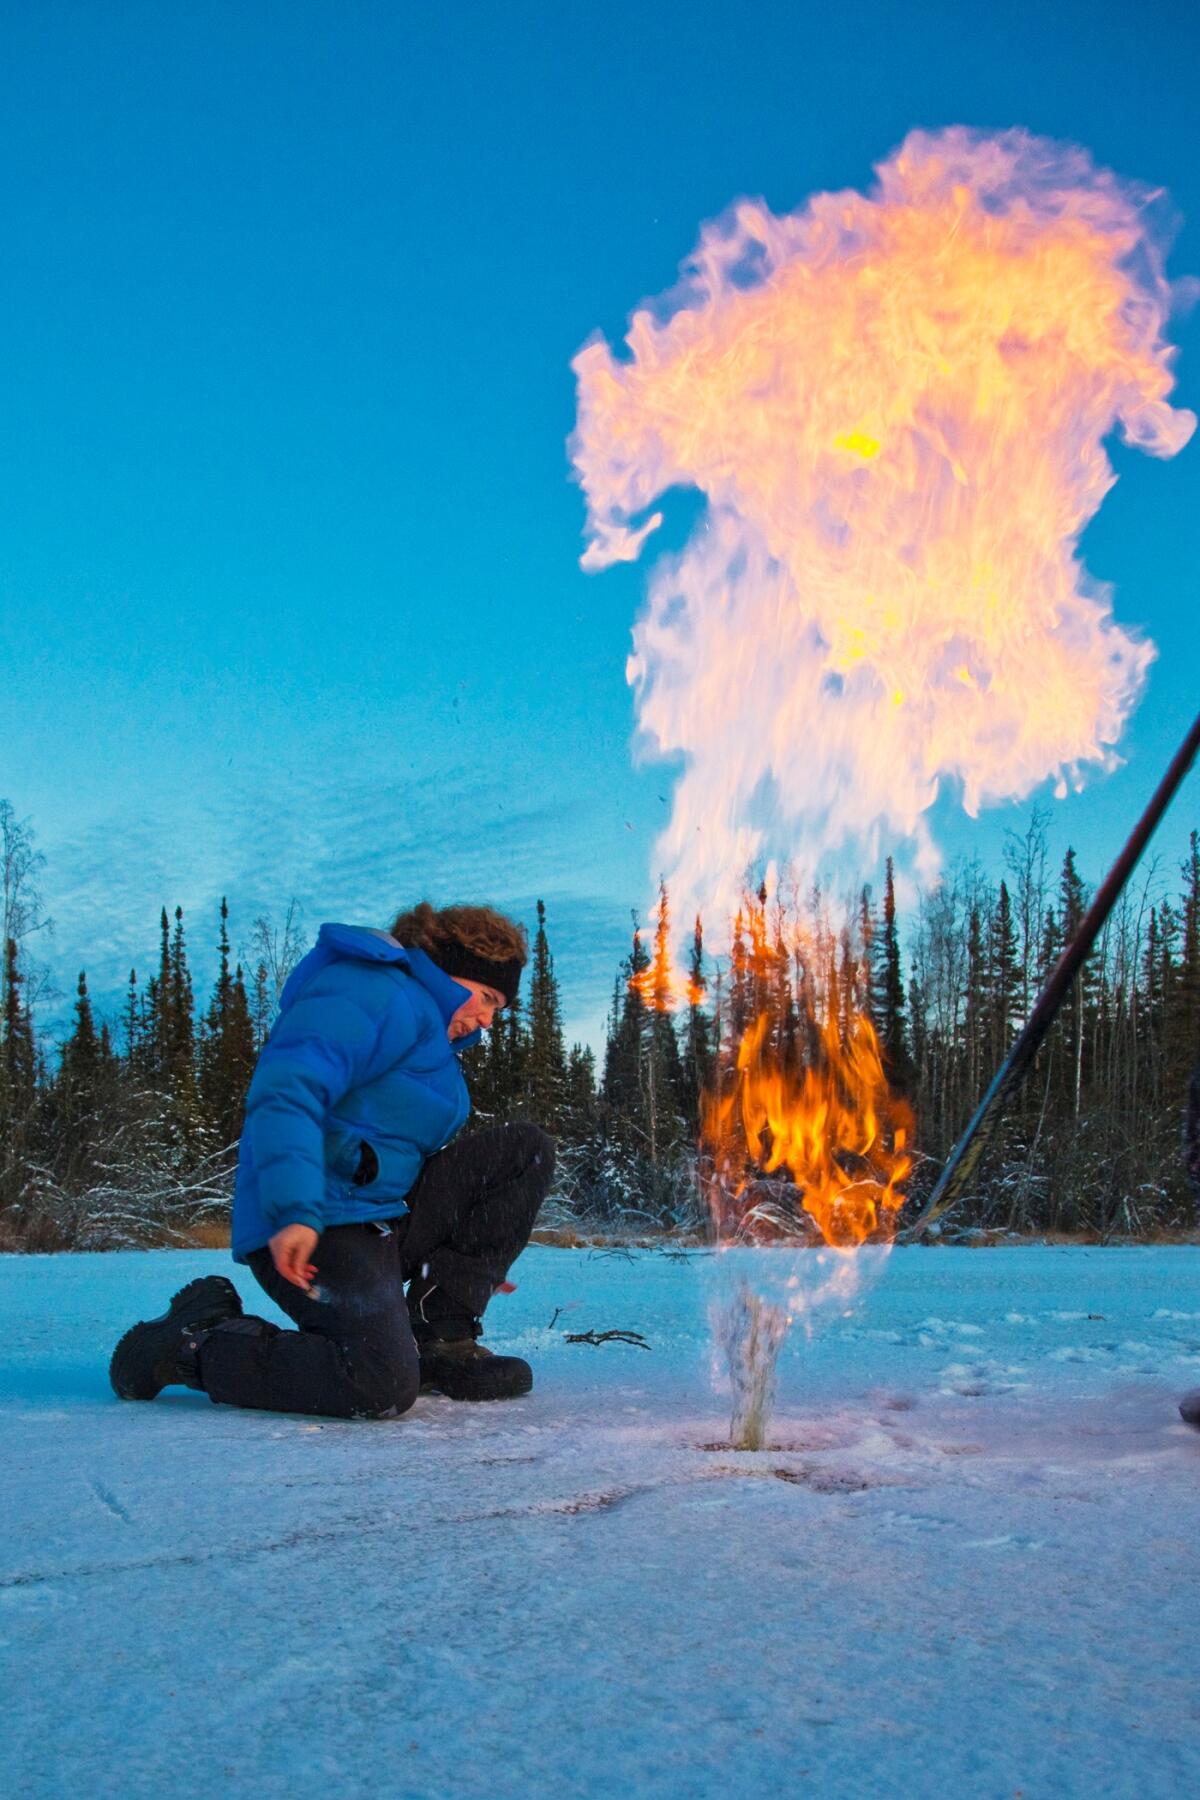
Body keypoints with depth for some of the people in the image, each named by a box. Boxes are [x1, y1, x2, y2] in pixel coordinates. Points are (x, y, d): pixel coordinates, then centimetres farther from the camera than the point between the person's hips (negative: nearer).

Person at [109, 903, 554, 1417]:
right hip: (308, 1234, -10)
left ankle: (438, 1336, 3)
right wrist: (295, 1213, -38)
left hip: (384, 1220, 10)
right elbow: (287, 1091, -26)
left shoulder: (430, 1028, 24)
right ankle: (194, 1341, -6)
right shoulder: (373, 991, -10)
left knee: (526, 1149, 5)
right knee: (383, 1387, -28)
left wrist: (470, 1264, 28)